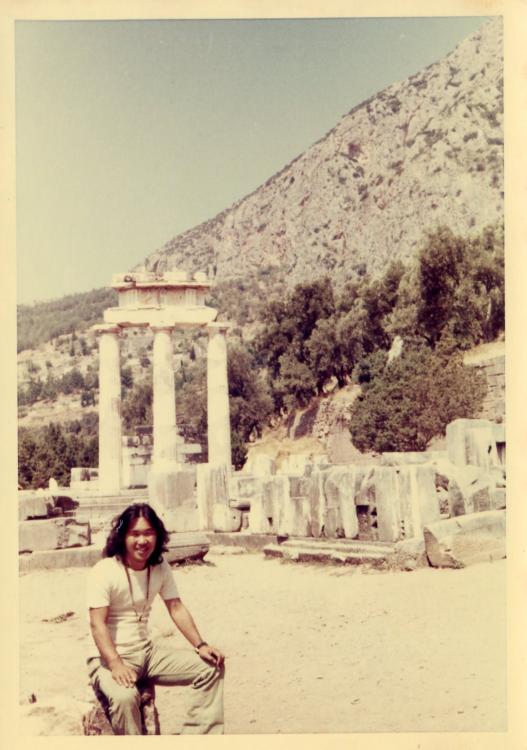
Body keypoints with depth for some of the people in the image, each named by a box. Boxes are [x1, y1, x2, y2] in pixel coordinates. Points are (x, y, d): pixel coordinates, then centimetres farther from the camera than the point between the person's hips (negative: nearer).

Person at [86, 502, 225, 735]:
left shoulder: (160, 567, 1)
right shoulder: (104, 571, -18)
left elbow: (176, 608, 3)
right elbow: (98, 624, -23)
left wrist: (200, 645, -9)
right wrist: (116, 665, -36)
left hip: (147, 652, 6)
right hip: (109, 658, -6)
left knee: (212, 667, -5)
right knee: (124, 696, -38)